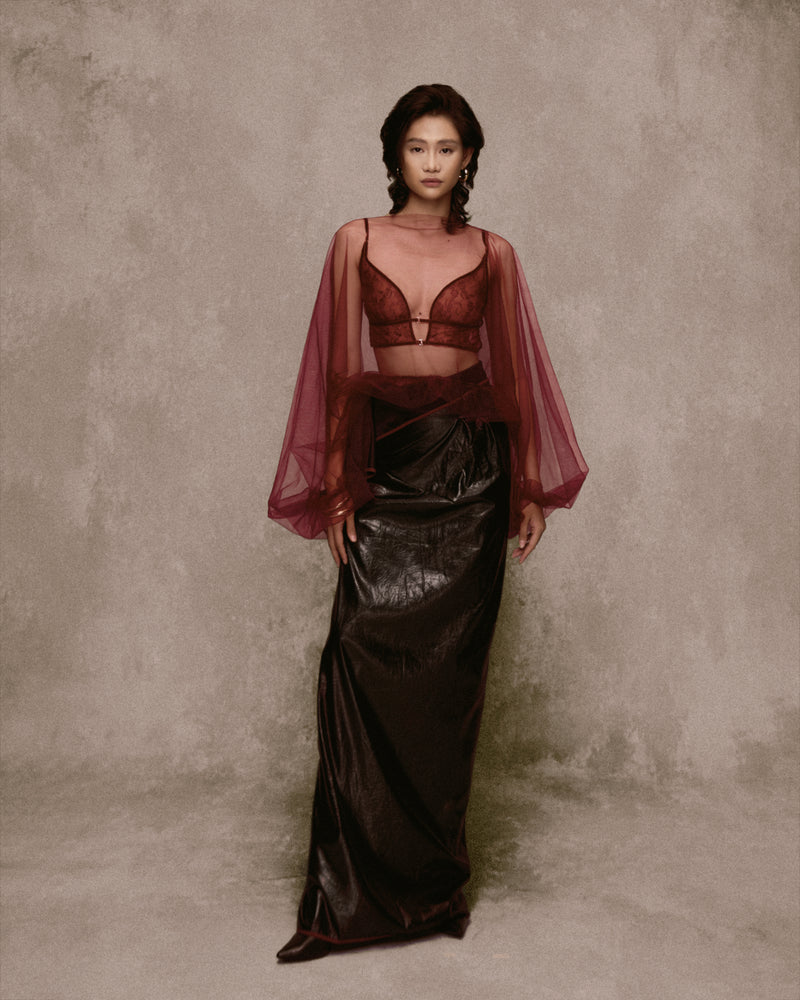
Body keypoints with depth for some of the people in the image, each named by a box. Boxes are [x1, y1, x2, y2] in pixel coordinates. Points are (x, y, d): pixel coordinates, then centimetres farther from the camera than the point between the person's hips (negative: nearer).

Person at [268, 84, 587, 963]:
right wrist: (335, 488, -1)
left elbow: (517, 368, 10)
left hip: (468, 468, 1)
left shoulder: (492, 254, 9)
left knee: (448, 668, 2)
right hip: (383, 461, 0)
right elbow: (338, 368, 4)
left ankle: (432, 877, 16)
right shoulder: (357, 242, 7)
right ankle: (355, 888, 3)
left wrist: (532, 486, 7)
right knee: (364, 657, -9)